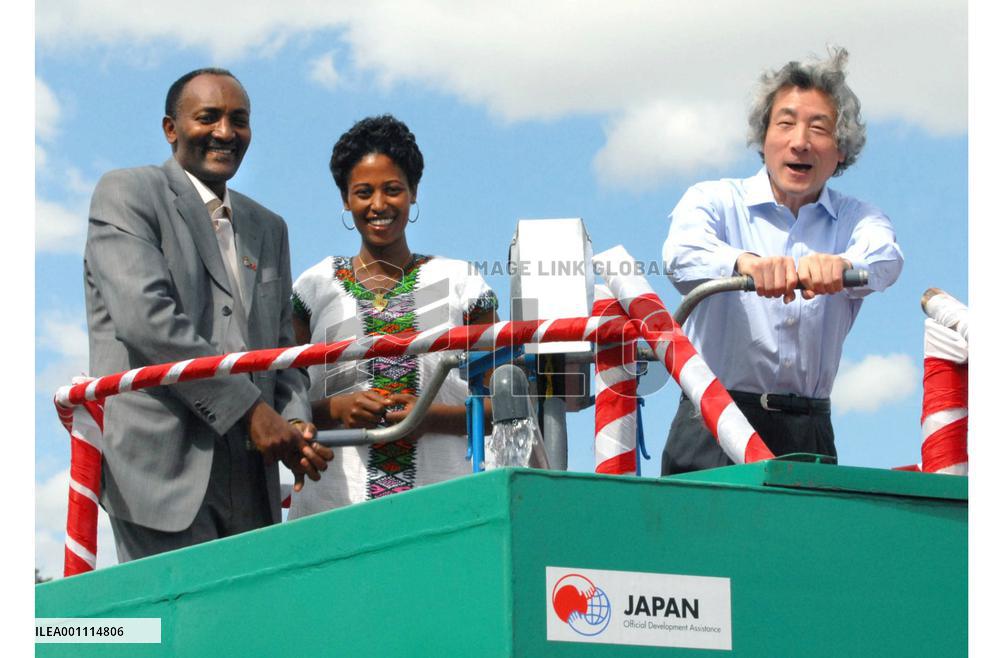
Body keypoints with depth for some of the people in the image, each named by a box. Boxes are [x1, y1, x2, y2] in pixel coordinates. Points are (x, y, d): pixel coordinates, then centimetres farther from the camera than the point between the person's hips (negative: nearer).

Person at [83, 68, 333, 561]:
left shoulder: (267, 227, 24)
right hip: (163, 466, -6)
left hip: (249, 481, 6)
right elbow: (144, 316, -11)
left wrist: (294, 422, 0)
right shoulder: (127, 194, 2)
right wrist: (248, 409, -13)